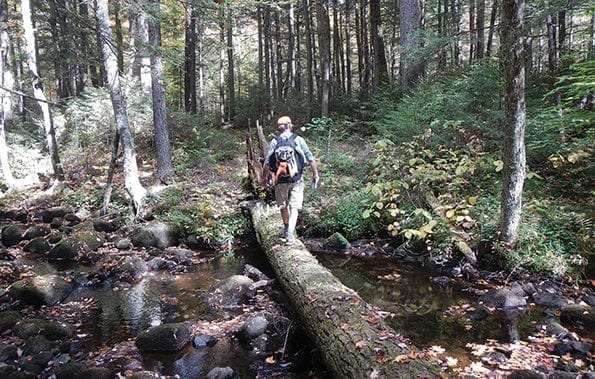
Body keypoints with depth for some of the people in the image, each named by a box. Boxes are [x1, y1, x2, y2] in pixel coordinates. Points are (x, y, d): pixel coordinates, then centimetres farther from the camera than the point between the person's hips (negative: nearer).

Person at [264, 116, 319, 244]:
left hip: (280, 181, 2)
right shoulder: (298, 140, -4)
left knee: (283, 206, 20)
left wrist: (270, 174, 16)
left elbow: (266, 163, 0)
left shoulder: (274, 142, -1)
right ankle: (290, 234, -7)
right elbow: (311, 159, -5)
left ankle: (286, 228, 37)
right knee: (294, 207, 4)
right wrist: (315, 174, 6)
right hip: (296, 180, -2)